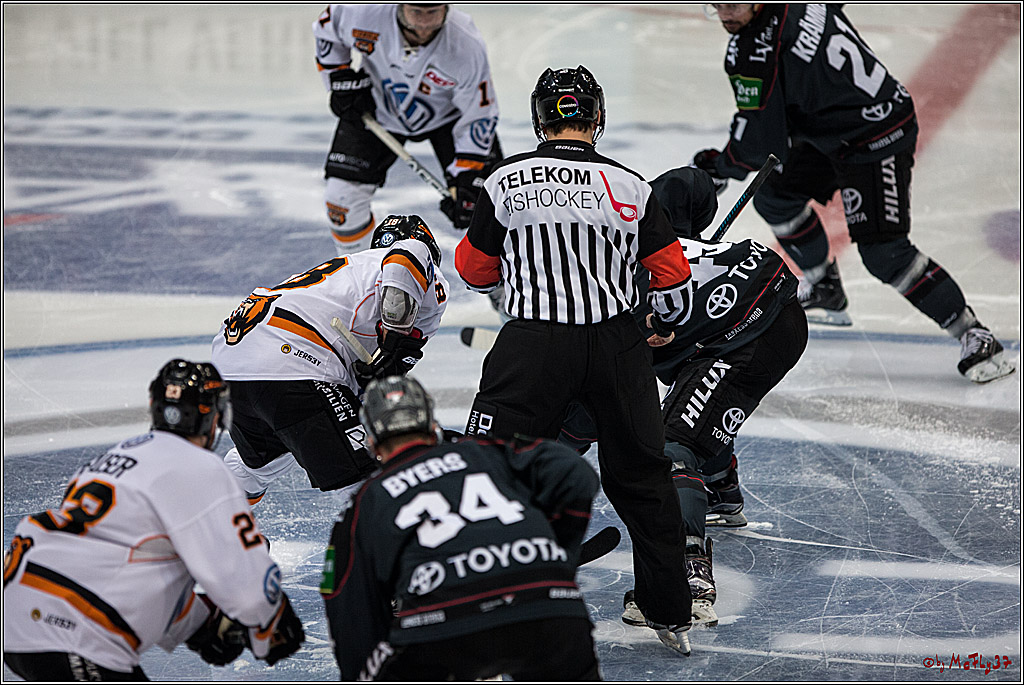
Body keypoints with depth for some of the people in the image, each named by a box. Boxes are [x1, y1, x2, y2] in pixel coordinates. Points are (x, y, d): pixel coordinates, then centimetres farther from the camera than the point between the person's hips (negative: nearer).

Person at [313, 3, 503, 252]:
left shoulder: (467, 47, -35)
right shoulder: (365, 15, -32)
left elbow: (478, 118, -25)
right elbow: (327, 28, -7)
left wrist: (465, 182, -28)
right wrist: (342, 81, -9)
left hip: (447, 114, -1)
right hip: (376, 110, 1)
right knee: (343, 195, -7)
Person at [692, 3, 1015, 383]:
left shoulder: (756, 54, -28)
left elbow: (759, 148, -22)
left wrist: (719, 166, -2)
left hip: (877, 141, -11)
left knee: (883, 252, -17)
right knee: (773, 194, 19)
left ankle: (975, 337, -12)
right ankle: (826, 293, 36)